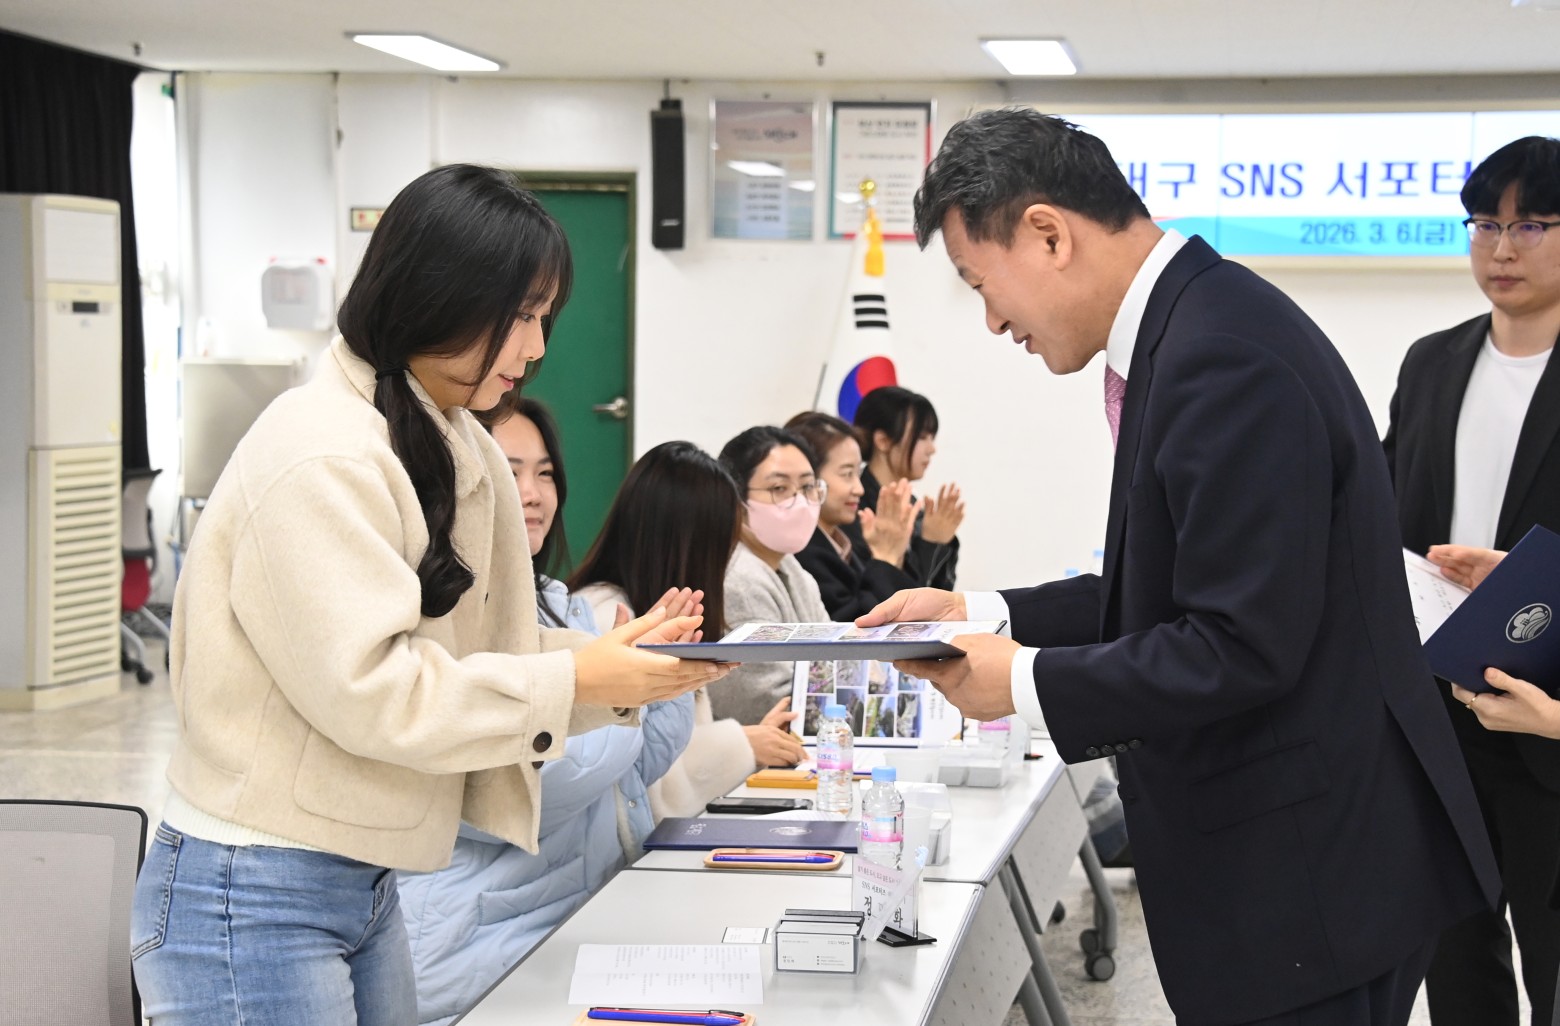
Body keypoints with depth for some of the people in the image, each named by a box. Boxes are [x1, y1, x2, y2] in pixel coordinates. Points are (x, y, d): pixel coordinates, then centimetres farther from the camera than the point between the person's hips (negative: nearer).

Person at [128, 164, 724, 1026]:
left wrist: (617, 671, -5)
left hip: (363, 884, 9)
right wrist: (573, 679, -18)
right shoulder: (322, 456, -18)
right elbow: (367, 689, -23)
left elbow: (466, 654, 10)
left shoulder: (455, 449, 10)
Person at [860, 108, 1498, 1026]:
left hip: (1308, 875, -10)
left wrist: (1025, 682, -13)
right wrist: (985, 615, 10)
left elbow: (1242, 648, -24)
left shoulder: (1224, 359, -22)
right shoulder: (1200, 326, 10)